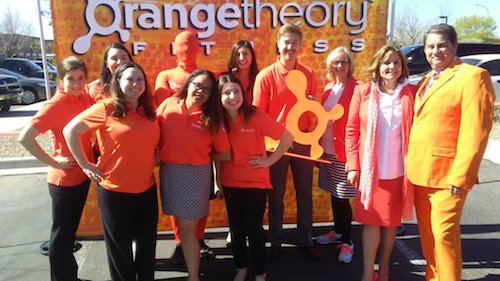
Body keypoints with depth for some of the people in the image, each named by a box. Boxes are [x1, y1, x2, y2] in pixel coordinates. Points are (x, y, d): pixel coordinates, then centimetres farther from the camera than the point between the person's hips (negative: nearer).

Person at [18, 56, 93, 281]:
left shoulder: (85, 97, -2)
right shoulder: (56, 105, -20)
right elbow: (25, 137, -25)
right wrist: (54, 162, -20)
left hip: (82, 175, 7)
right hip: (64, 179, -7)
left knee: (71, 230, 22)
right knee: (62, 233, 8)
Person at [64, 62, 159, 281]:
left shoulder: (149, 110, 3)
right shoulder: (106, 108, -12)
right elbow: (70, 131, -7)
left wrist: (155, 161, 4)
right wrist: (85, 165, -8)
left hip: (147, 189, 5)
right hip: (114, 190, -5)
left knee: (147, 243, 18)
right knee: (120, 246, 13)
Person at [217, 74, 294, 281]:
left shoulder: (256, 116, -17)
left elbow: (287, 138, -14)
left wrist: (269, 160, -11)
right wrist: (217, 180, 4)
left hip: (256, 182, -3)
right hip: (230, 182, 4)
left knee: (254, 228, 6)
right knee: (236, 227, 15)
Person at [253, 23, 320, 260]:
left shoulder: (308, 74, 1)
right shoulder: (265, 76, -9)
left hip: (303, 142, 3)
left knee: (305, 193, 13)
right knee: (276, 195, 10)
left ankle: (306, 240, 30)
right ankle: (276, 242, 27)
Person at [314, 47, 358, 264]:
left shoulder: (356, 88, -10)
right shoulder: (328, 87, 10)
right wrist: (319, 146, 11)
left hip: (344, 151, -6)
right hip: (327, 150, 6)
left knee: (342, 197, 1)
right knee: (333, 195, 17)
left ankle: (347, 241, 17)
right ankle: (338, 232, 35)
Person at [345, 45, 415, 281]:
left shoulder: (411, 93, 2)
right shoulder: (363, 91, 0)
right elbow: (351, 130, 0)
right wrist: (353, 165, -4)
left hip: (398, 170, 1)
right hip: (370, 169, -1)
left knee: (391, 221, 12)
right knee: (371, 221, 4)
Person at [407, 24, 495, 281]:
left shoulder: (472, 76, -8)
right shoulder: (425, 81, 15)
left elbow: (475, 132, -15)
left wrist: (460, 176, -19)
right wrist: (411, 166, 6)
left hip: (446, 174, -7)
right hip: (420, 172, 7)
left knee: (444, 234, 0)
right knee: (426, 232, 16)